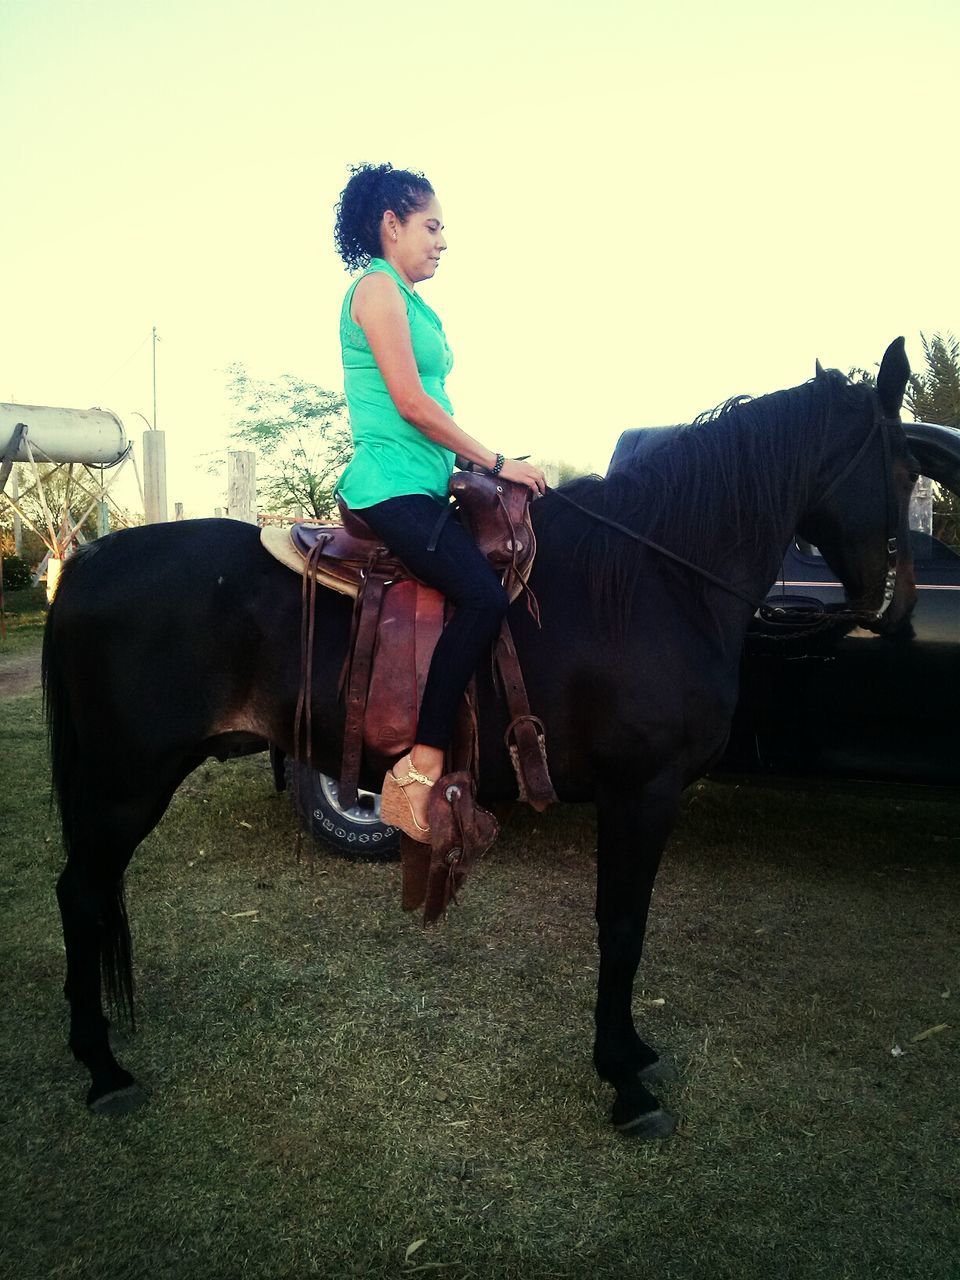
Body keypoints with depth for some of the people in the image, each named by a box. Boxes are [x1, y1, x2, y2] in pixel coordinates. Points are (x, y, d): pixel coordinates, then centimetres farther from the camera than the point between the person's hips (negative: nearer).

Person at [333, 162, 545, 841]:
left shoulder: (409, 300, 23)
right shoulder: (377, 289, -6)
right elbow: (412, 404, -16)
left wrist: (478, 466, 15)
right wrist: (497, 463, -11)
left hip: (425, 485, 10)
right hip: (393, 485, -10)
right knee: (484, 594, -26)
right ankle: (418, 771, -21)